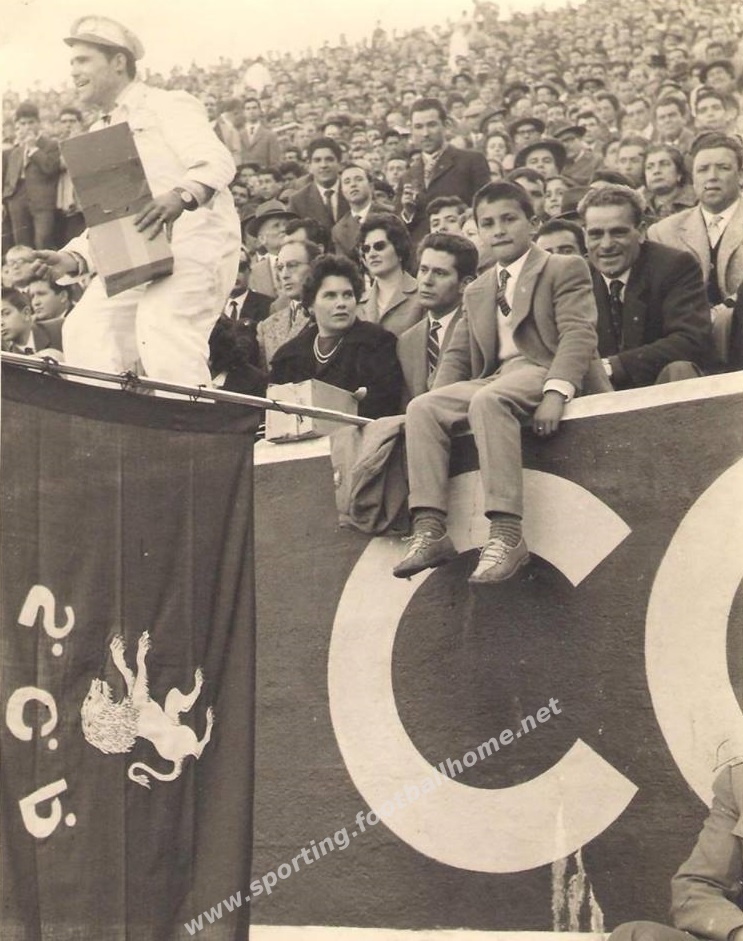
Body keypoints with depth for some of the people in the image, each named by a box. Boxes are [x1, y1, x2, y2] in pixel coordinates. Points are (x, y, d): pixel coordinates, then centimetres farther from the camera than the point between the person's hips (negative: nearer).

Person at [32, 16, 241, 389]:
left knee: (163, 333, -28)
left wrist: (180, 196, -37)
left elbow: (216, 162, -16)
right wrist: (74, 258, 2)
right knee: (85, 331, -9)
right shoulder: (96, 136, 24)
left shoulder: (166, 106, 1)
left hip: (193, 241, -7)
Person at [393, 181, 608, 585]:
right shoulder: (477, 291, 27)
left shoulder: (564, 269, 7)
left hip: (543, 372, -6)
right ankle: (430, 531, -27)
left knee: (487, 399, -36)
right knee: (421, 407, -18)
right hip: (493, 381, 7)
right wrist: (440, 398, 0)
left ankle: (507, 534, -42)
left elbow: (578, 335, -8)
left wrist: (556, 393, -24)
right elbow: (457, 355, 21)